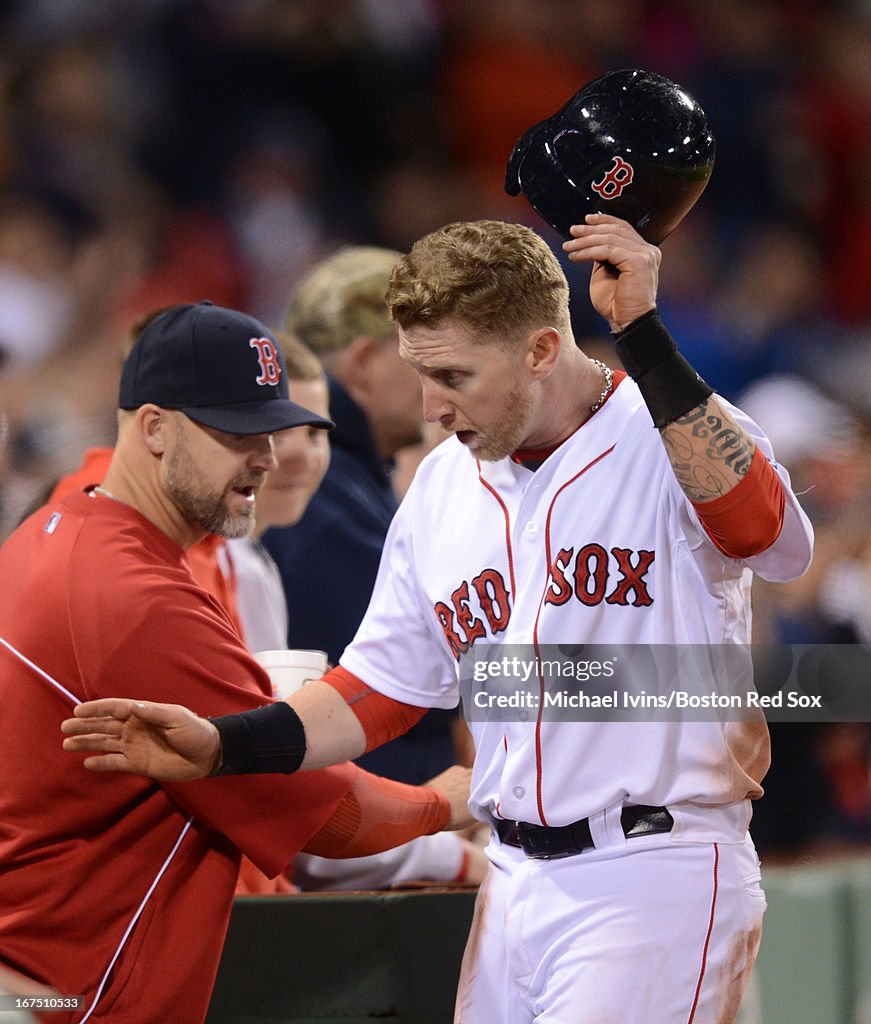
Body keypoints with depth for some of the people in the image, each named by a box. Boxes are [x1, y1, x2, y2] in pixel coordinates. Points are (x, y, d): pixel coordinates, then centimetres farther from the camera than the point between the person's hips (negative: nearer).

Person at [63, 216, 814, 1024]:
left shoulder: (674, 435, -10)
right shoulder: (443, 487, 12)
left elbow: (769, 535, -33)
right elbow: (381, 687, 18)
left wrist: (641, 335, -34)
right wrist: (221, 746, 2)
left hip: (655, 885, -7)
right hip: (512, 889, 7)